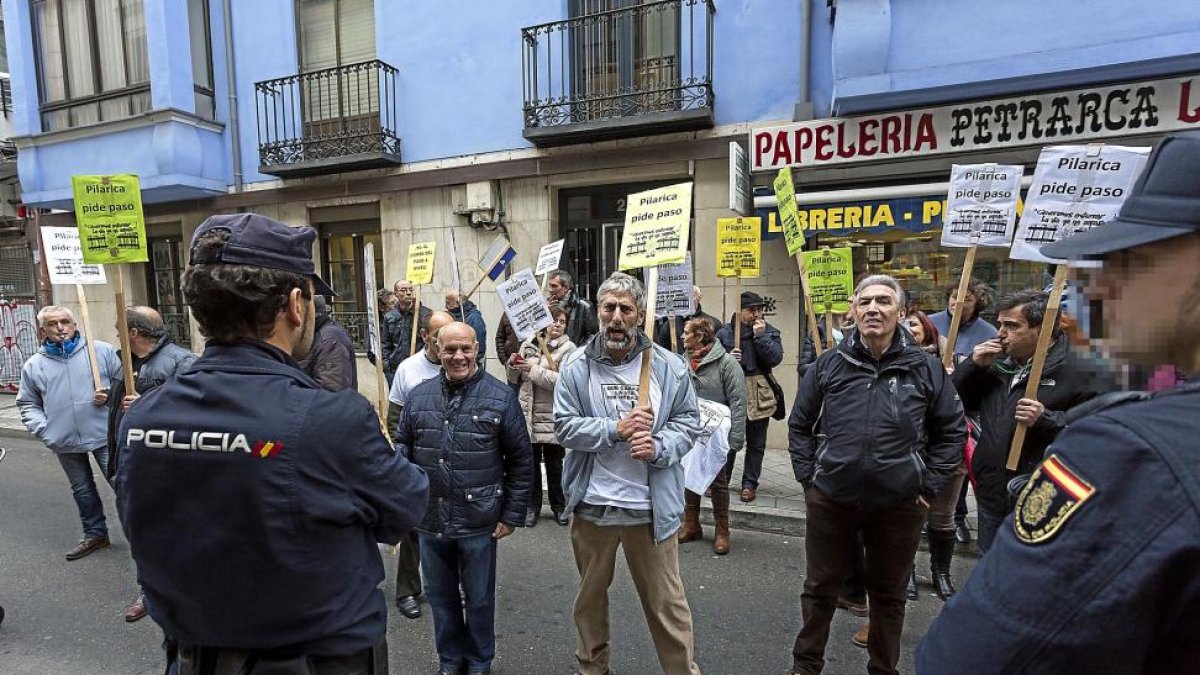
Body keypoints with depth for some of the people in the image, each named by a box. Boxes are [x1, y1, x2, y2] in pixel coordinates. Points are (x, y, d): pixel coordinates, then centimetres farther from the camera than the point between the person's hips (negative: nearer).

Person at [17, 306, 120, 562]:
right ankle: (95, 533, 32)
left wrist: (110, 396, -15)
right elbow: (27, 403, 12)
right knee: (82, 490, 17)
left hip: (103, 434, -3)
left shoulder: (102, 350, -3)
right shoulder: (34, 365, 4)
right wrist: (42, 428, -2)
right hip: (64, 442, 4)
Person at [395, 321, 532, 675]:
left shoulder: (500, 397, -9)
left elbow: (521, 461, -5)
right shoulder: (418, 396, 1)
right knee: (440, 595, 21)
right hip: (430, 520, 3)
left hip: (478, 522, -3)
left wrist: (512, 514, -5)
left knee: (479, 598, 16)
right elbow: (402, 444, 12)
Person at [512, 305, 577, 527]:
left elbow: (564, 381, -20)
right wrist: (514, 365, -8)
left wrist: (533, 369, -18)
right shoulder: (528, 344, 6)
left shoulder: (568, 349, -6)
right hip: (528, 415, 3)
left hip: (553, 417, -3)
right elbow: (517, 378, 14)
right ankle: (532, 506, 28)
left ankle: (559, 506, 29)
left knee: (554, 464, 11)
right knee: (531, 463, 12)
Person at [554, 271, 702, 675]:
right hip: (592, 502, 2)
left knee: (666, 601, 11)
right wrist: (616, 430, -21)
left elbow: (689, 421, 0)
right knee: (590, 594, 22)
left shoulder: (667, 366, -5)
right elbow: (565, 426, -9)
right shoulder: (577, 365, -5)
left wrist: (658, 447, -18)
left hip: (651, 505, -1)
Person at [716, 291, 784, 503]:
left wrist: (760, 336, -15)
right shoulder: (724, 332, 3)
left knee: (756, 443, 9)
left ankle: (749, 484, 21)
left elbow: (775, 358, -10)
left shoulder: (770, 332, 5)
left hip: (759, 396, 1)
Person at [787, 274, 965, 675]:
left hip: (899, 505, 0)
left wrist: (930, 485, 1)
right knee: (819, 588, 15)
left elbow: (952, 430, 6)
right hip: (830, 500, 0)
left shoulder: (925, 368, -3)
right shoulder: (828, 365, -3)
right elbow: (799, 425, 5)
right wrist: (808, 478, 0)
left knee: (889, 594, 19)